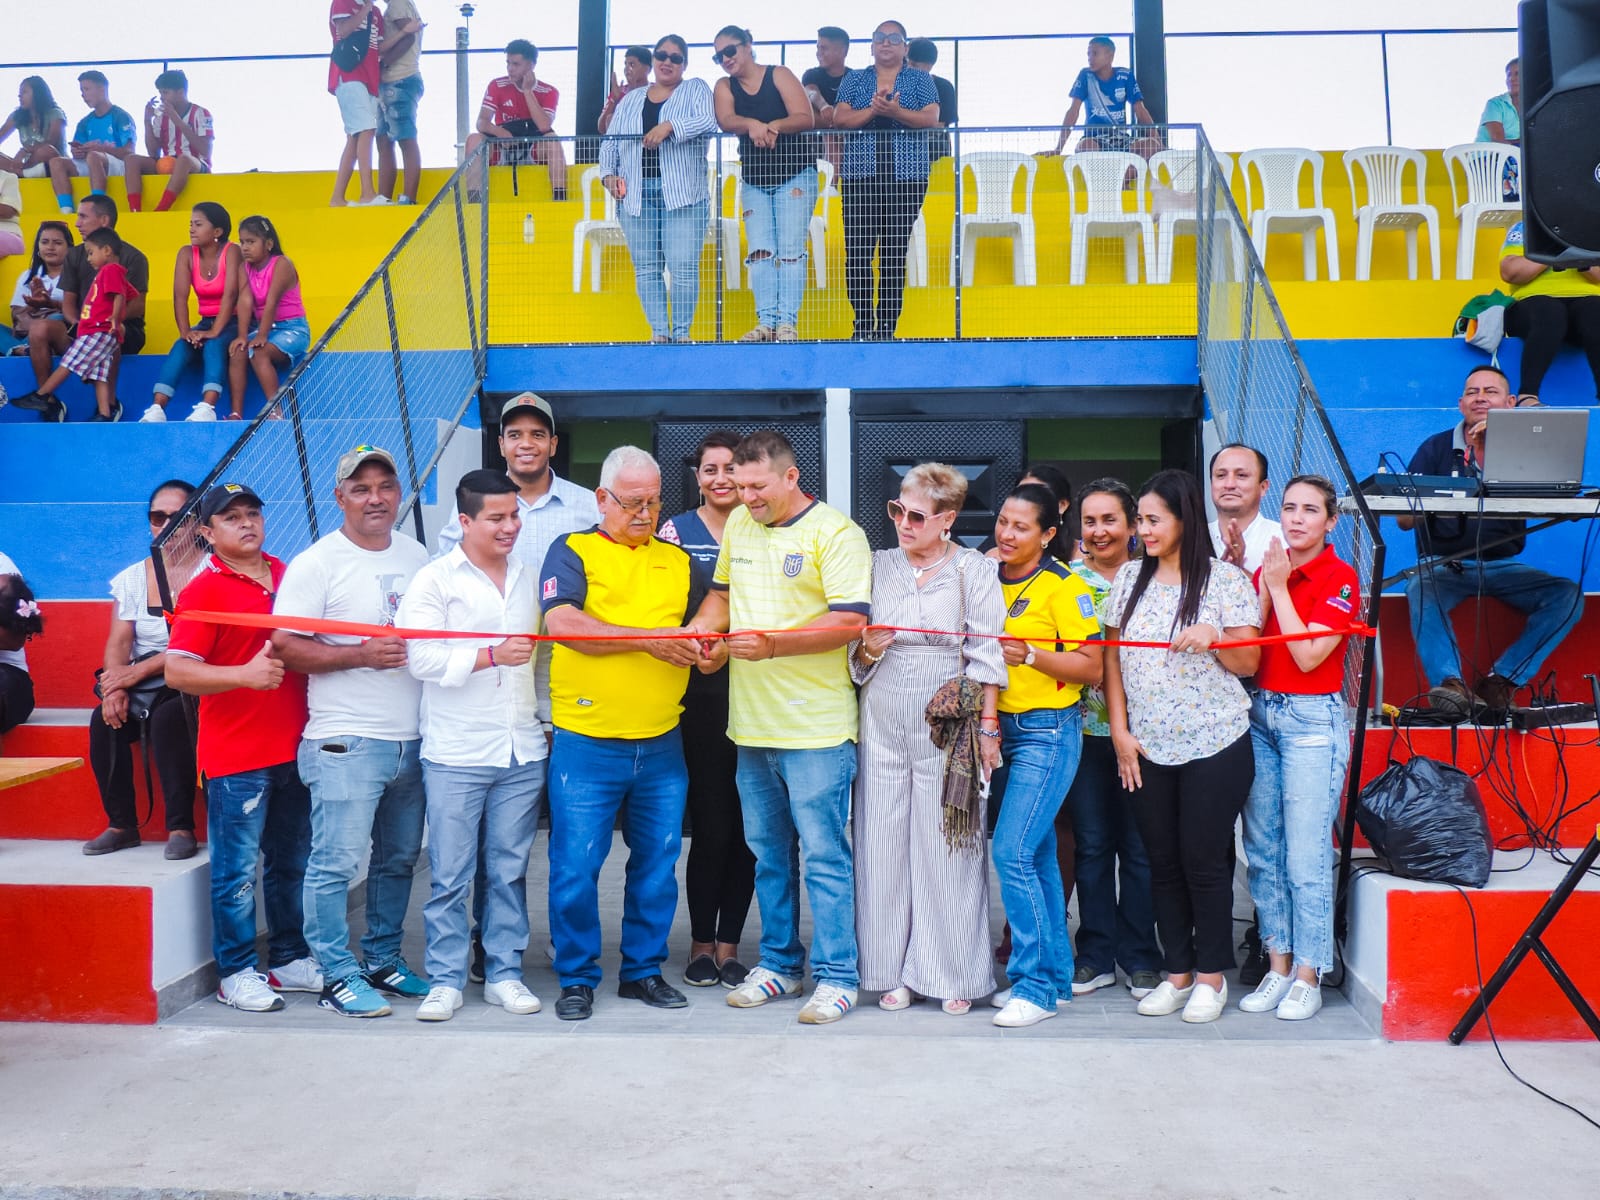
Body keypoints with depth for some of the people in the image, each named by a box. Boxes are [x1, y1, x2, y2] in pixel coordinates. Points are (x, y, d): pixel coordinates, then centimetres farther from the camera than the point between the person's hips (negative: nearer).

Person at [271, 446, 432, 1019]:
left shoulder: (416, 555, 12)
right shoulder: (316, 564, -7)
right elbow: (284, 647, -12)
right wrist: (360, 656, -20)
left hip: (413, 739, 6)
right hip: (346, 743, -6)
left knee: (399, 860, 15)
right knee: (336, 862, -4)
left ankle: (383, 960, 29)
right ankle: (338, 976, 8)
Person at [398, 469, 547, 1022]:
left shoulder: (528, 579, 15)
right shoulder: (434, 580, -1)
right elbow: (423, 658, -11)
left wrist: (548, 717, 16)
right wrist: (491, 655, -20)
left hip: (522, 752, 4)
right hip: (455, 754, -4)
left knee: (509, 871, 9)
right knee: (450, 875, 1)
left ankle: (505, 973, 18)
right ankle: (445, 980, 11)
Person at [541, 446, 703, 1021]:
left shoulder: (676, 560, 14)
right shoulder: (572, 552, 0)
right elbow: (563, 624, -16)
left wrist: (705, 651, -3)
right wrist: (648, 639, -20)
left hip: (662, 745, 4)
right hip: (586, 742, -4)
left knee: (657, 863, 11)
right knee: (576, 866, 0)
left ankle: (644, 969, 25)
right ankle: (577, 978, 16)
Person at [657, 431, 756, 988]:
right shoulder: (675, 531, 4)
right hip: (698, 696, -2)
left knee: (745, 826, 5)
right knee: (712, 826, -2)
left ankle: (729, 943, 17)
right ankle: (701, 942, 14)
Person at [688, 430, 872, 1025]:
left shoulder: (834, 532, -10)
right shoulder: (738, 524, 11)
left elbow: (849, 620, -18)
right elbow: (722, 592, 24)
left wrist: (772, 644, -26)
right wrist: (695, 631, 3)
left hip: (816, 728, -7)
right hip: (751, 724, 7)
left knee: (822, 855, -1)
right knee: (768, 853, 16)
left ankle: (836, 976, 9)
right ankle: (779, 964, 28)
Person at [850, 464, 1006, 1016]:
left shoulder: (974, 571, 2)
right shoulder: (878, 566, 11)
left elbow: (986, 655, -2)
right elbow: (855, 655, 16)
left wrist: (987, 727, -7)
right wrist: (867, 650, -7)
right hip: (883, 727, 3)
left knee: (948, 849, 0)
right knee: (884, 849, 4)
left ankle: (954, 975, 13)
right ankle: (895, 972, 16)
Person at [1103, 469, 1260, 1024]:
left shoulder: (1226, 579, -4)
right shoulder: (1130, 578, 8)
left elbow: (1249, 663, -2)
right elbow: (1112, 659, 9)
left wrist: (1214, 638, -21)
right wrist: (1120, 732, 1)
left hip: (1214, 746, -4)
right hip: (1147, 748, 4)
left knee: (1205, 859, 1)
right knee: (1163, 861, 9)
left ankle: (1211, 976, 15)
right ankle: (1177, 972, 20)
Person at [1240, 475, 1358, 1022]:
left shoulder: (1340, 578, -6)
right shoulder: (1267, 569, 10)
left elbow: (1308, 655, -16)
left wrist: (1279, 587, -12)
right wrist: (1265, 585, -7)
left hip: (1312, 719, -6)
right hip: (1260, 713, 6)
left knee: (1306, 855, -4)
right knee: (1262, 848, 7)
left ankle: (1308, 976, 6)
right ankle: (1278, 966, 17)